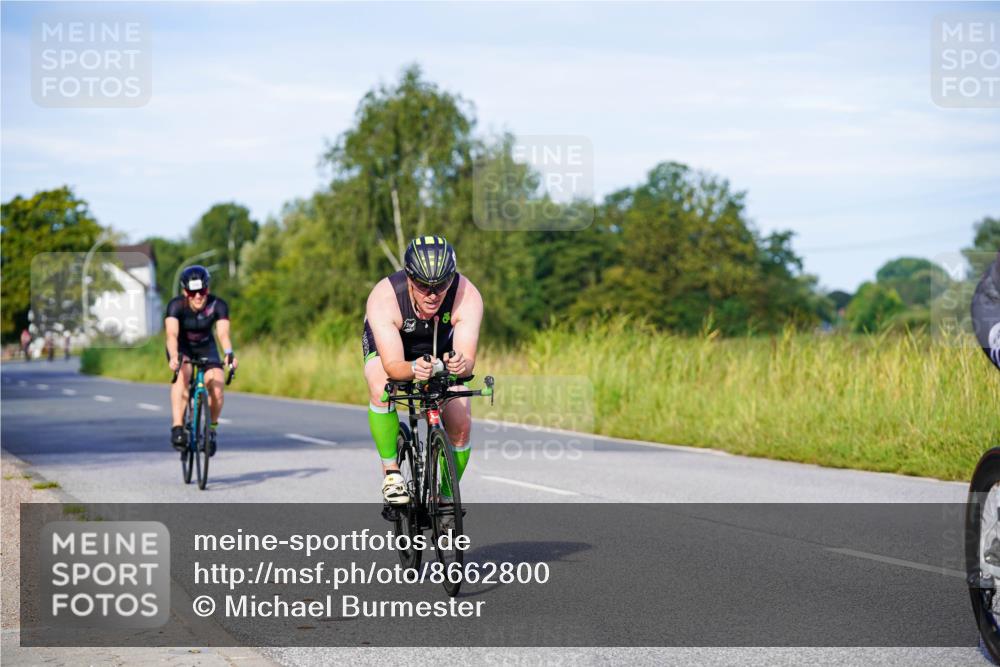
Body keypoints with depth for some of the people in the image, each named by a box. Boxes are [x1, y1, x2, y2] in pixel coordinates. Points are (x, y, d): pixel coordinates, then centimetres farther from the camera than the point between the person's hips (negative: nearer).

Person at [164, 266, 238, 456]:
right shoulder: (176, 305, -28)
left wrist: (229, 353, -58)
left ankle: (211, 429, 9)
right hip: (182, 348, -2)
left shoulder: (218, 305, -25)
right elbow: (172, 334, -43)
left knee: (217, 388, -18)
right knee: (183, 373, -33)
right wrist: (174, 357, -62)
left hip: (206, 347, 2)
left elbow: (223, 333, -38)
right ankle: (177, 427, -36)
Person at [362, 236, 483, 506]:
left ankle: (446, 496, 12)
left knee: (461, 425, -12)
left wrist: (460, 365, -62)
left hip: (441, 351, 2)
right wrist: (413, 369, -64)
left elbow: (468, 359, -39)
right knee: (381, 389, -34)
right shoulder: (383, 297, -38)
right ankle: (391, 471, -16)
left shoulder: (467, 296, -34)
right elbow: (392, 364, -42)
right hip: (388, 347, -2)